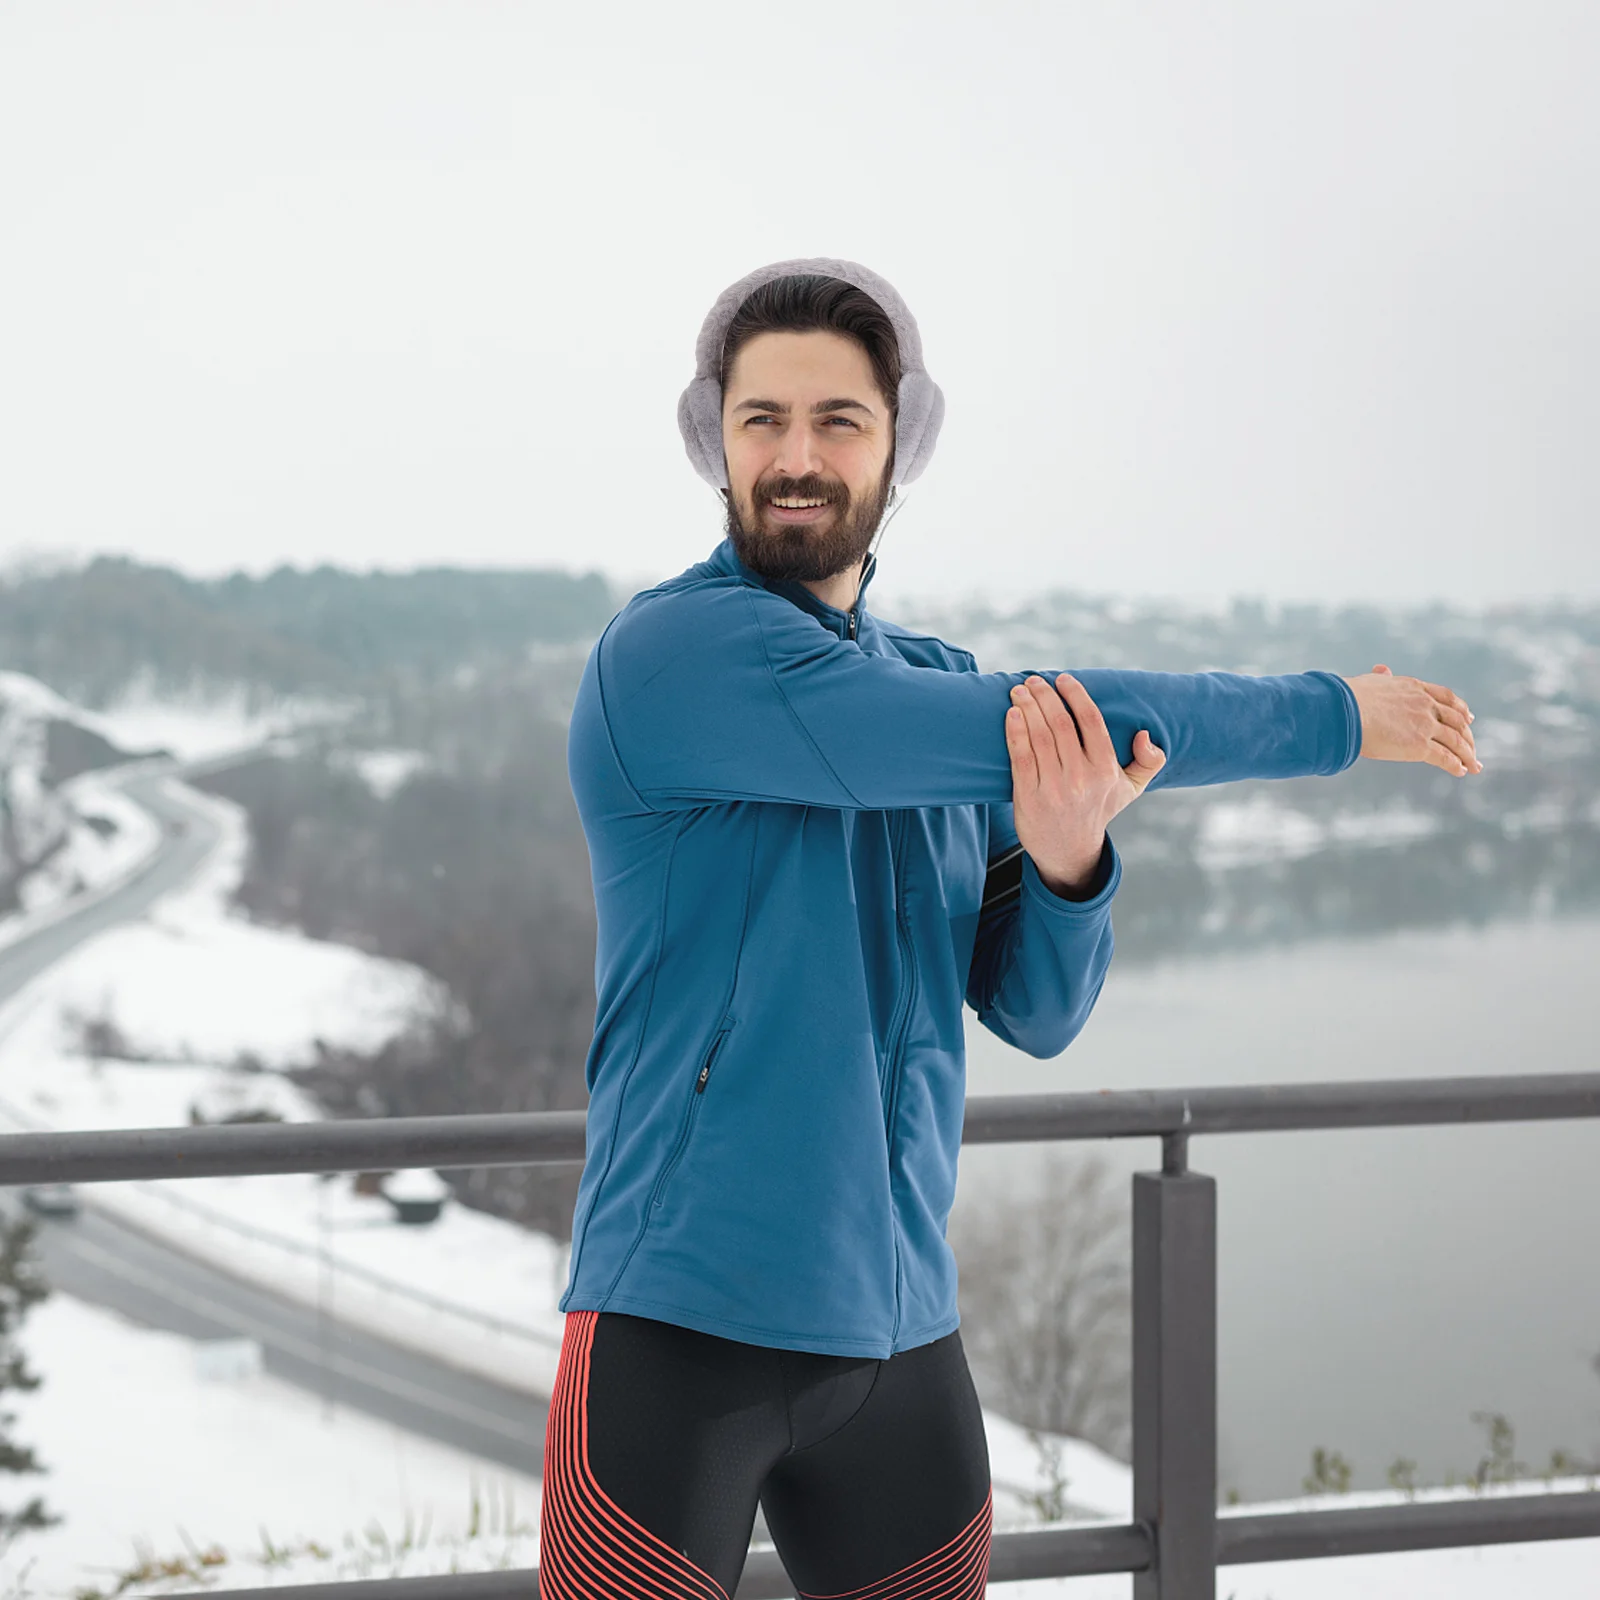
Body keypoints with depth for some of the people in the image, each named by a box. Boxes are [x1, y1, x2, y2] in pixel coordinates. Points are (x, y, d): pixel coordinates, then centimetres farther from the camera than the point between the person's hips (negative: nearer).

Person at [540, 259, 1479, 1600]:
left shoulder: (940, 683, 12)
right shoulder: (675, 650, -12)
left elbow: (1037, 1012, 6)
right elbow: (1024, 728, -18)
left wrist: (1068, 857, -16)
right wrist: (1337, 716, -7)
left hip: (899, 1328, 6)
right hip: (686, 1323, -6)